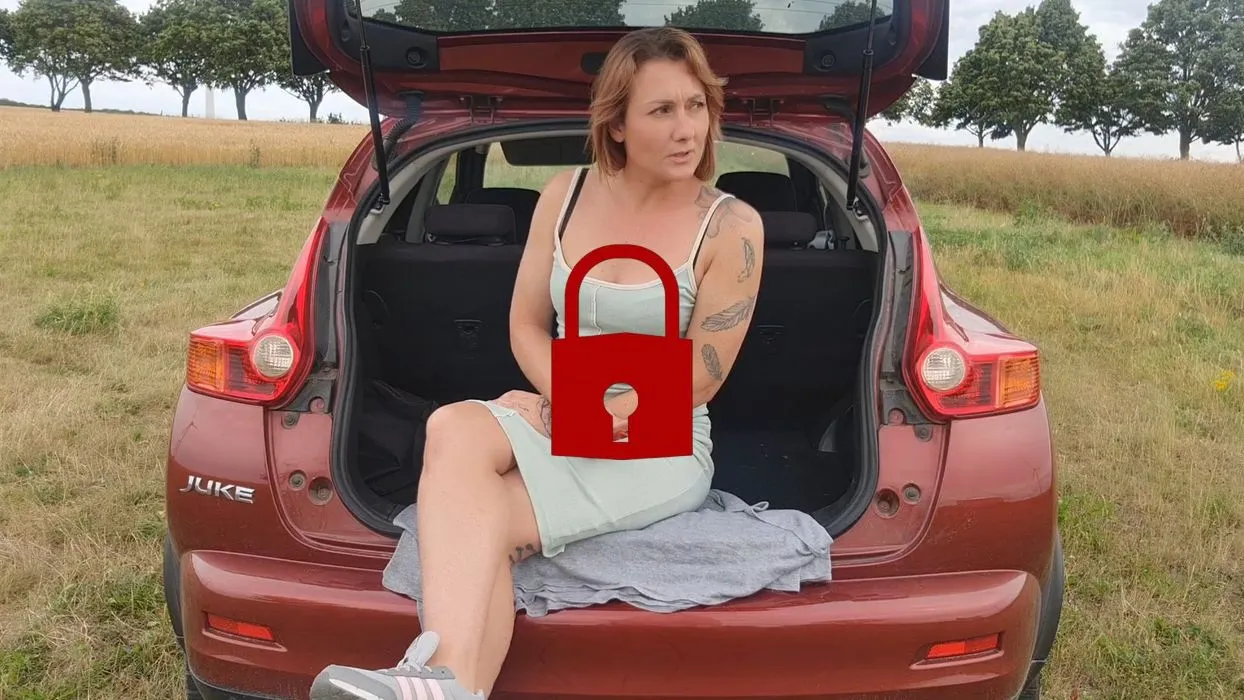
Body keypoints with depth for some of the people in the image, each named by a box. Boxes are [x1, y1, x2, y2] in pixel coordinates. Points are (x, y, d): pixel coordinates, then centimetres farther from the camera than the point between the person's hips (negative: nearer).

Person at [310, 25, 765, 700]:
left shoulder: (731, 227, -8)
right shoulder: (565, 194, 4)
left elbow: (696, 381, -8)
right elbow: (526, 323, 7)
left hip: (662, 450, -3)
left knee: (472, 525, -25)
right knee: (455, 428, -31)